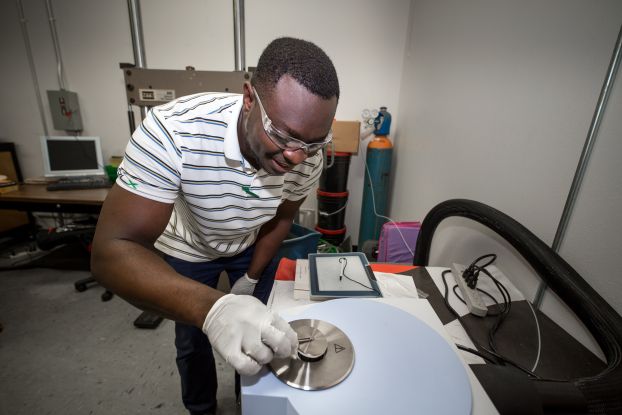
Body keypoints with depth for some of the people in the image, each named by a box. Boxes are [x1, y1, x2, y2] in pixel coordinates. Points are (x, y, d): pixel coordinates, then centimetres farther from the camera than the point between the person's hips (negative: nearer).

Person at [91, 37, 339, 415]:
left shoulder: (308, 158, -26)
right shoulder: (172, 131, -38)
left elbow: (282, 217, -7)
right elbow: (112, 252, -39)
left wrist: (252, 278, -5)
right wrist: (212, 310, -55)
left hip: (252, 245, 3)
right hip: (187, 249, -2)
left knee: (257, 336, 18)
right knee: (193, 342, 17)